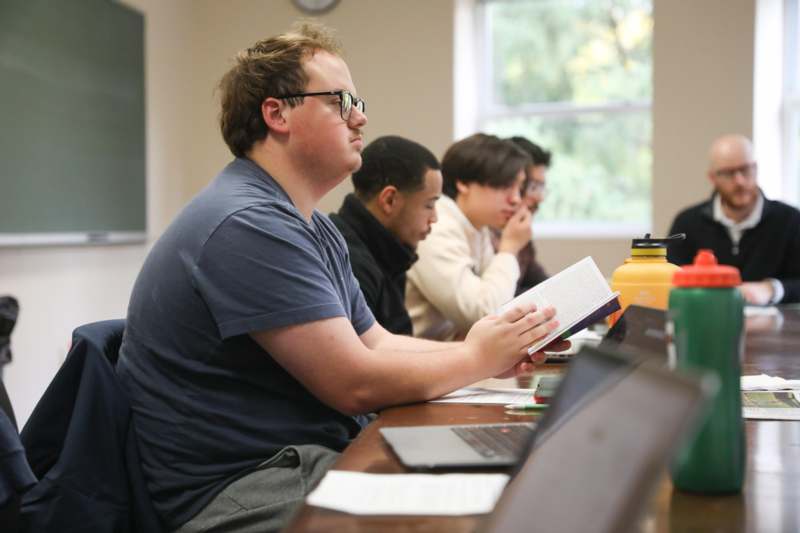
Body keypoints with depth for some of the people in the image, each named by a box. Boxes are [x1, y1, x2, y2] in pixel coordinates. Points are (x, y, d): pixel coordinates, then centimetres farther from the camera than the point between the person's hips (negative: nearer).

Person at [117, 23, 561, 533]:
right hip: (240, 492, -9)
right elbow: (357, 383, -21)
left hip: (308, 458, 9)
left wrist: (501, 350, 1)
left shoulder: (315, 228, 14)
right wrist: (478, 358, -7)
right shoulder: (248, 225, -20)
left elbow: (377, 343, 13)